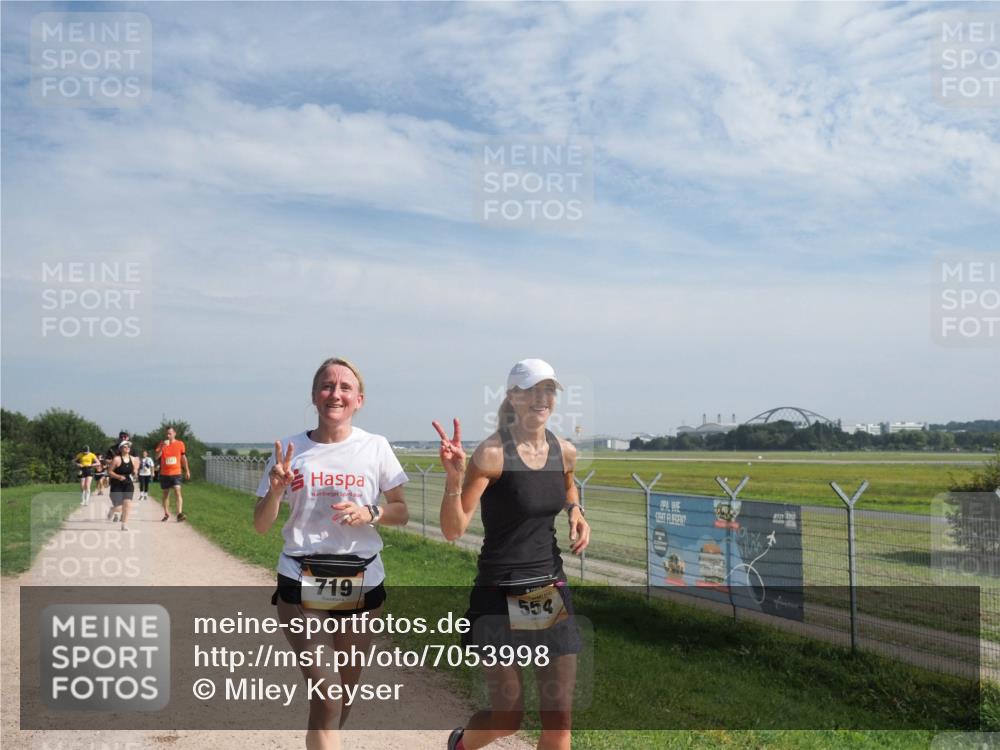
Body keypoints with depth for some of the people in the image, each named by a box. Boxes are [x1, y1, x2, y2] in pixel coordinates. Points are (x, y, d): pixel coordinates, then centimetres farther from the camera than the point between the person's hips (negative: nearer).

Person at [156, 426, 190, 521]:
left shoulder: (180, 444, 2)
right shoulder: (161, 444, 1)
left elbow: (183, 457, 12)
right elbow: (157, 457, -11)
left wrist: (187, 471, 13)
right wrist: (162, 447, -24)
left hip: (176, 473, -2)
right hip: (164, 473, 2)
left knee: (177, 491, -16)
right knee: (165, 494, 12)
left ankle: (179, 513, -23)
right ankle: (166, 514, 24)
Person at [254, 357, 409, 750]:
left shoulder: (375, 447, -1)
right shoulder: (290, 449, 0)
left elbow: (401, 512, 5)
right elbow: (260, 526, 3)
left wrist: (370, 514, -15)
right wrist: (275, 490, -16)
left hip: (362, 583, 2)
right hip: (301, 583, -1)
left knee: (346, 689, 14)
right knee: (326, 692, -12)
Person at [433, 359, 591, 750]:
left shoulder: (565, 452, 1)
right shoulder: (492, 453, -16)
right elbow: (453, 530, -18)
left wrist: (575, 511, 5)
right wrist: (453, 477, -34)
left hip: (551, 592, 5)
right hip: (501, 595, -5)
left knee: (559, 718, 6)